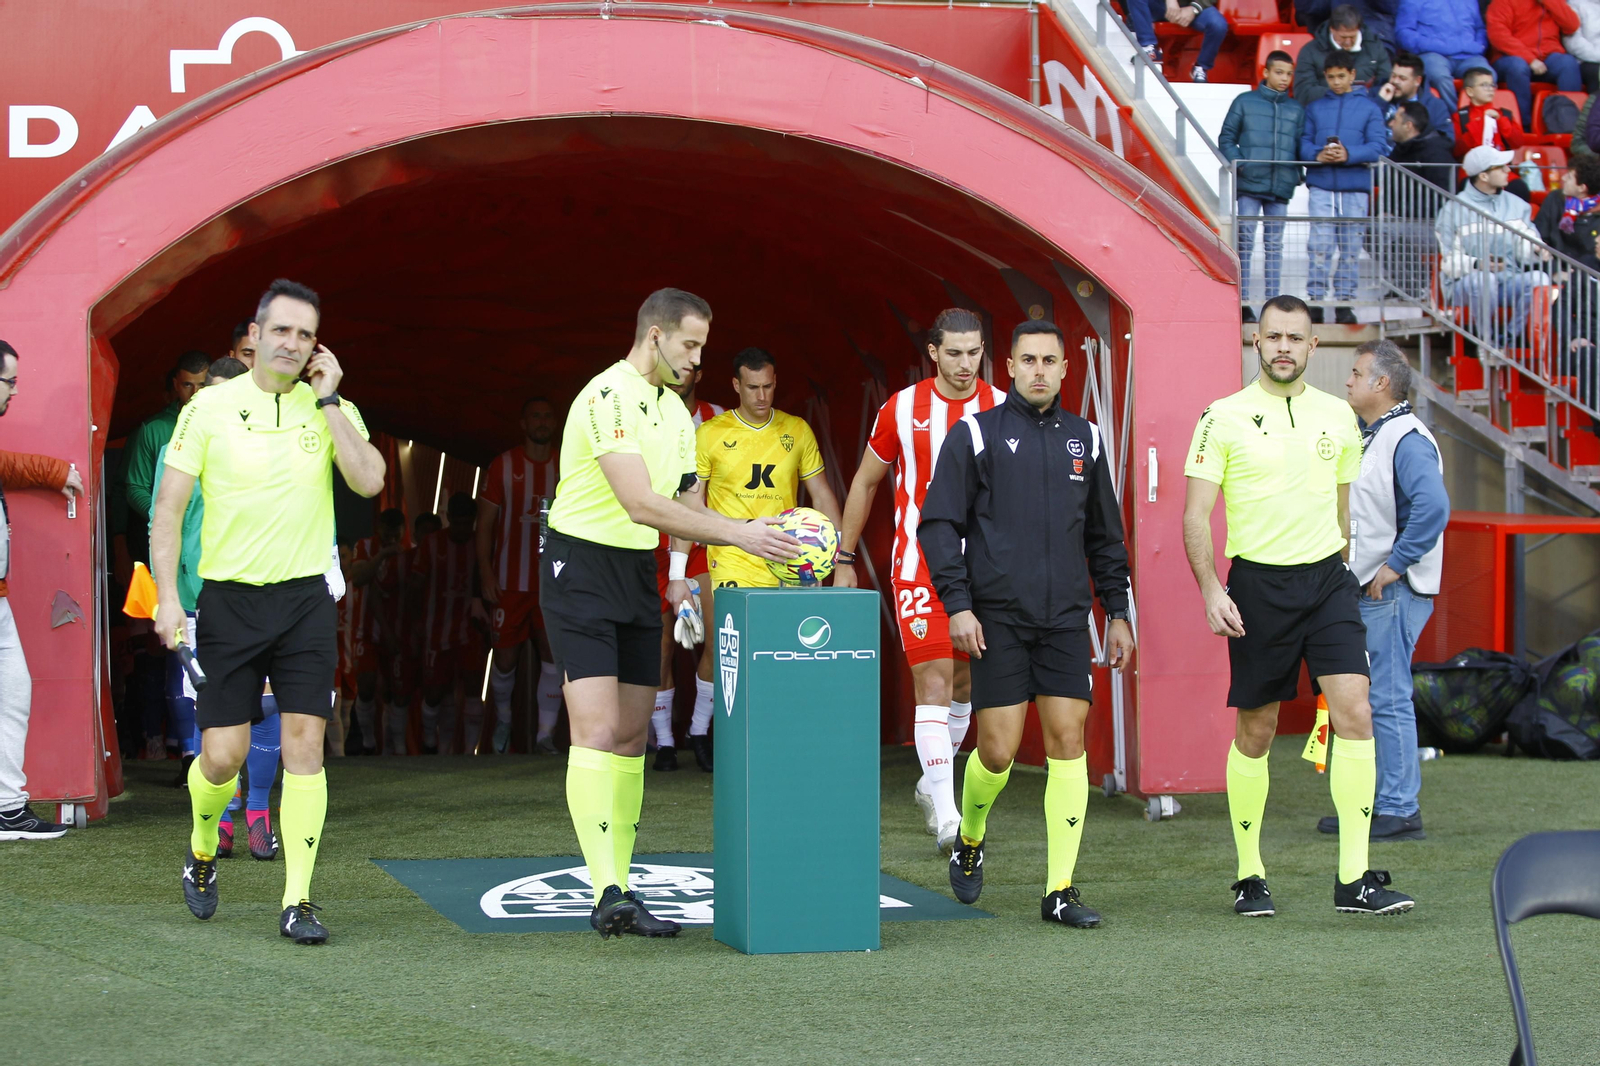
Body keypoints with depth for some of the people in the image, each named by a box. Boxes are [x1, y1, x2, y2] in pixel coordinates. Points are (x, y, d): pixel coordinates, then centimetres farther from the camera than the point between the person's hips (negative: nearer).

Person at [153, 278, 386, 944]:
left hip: (304, 599, 1)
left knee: (304, 745, -8)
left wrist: (328, 400, -11)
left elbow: (369, 480, -14)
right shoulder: (210, 408, -1)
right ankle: (202, 852, 30)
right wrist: (168, 597, -10)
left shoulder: (333, 409, 4)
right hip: (229, 599, -1)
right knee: (223, 755, -2)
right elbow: (168, 508, -1)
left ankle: (297, 902, -3)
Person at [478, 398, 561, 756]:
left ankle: (545, 735, -2)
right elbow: (485, 522, 2)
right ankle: (503, 717, 27)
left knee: (554, 653, -7)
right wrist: (486, 574, -6)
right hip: (511, 582, -1)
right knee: (505, 657, 3)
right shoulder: (503, 465, 2)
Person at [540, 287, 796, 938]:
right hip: (581, 566, -9)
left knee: (631, 737, 6)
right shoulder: (608, 397, -17)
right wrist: (734, 533, -26)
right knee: (597, 732, -15)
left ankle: (620, 893, 10)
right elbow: (638, 502, -25)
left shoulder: (675, 411, 13)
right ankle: (607, 892, -20)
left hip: (639, 571, 9)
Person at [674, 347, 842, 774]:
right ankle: (699, 726, 9)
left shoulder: (796, 431, 8)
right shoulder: (710, 434, 1)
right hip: (732, 564, -2)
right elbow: (691, 501, 2)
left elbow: (821, 493, 11)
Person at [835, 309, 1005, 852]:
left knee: (965, 683, 13)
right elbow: (866, 482, 11)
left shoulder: (1002, 410, 1)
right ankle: (946, 816, -15)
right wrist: (844, 557, 10)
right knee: (934, 681, -12)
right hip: (919, 567, -2)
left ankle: (932, 784, 34)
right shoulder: (902, 409, -1)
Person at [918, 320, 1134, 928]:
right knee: (998, 750, -5)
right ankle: (969, 842, 26)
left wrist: (1117, 611, 16)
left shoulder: (1084, 438, 13)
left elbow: (1104, 534, 20)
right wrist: (957, 604, -10)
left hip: (1067, 616, 3)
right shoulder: (975, 434, 1)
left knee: (1068, 742, -4)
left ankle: (1060, 891, 0)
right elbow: (939, 524, -1)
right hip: (997, 616, -3)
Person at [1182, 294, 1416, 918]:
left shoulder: (1337, 417, 9)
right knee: (1255, 730, 4)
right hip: (1257, 584, -3)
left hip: (1326, 579, 3)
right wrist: (1210, 589, -15)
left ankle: (1354, 881, -10)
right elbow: (1195, 515, -4)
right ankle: (1249, 877, 18)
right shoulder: (1224, 418, -2)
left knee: (1355, 713, -11)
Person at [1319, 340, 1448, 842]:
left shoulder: (1408, 441, -15)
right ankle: (1372, 802, 20)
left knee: (1387, 699, -7)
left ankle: (1399, 810, -3)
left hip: (1392, 593, -10)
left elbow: (1432, 507, -29)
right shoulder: (1369, 437, 17)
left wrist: (1395, 565, -24)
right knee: (1364, 700, 13)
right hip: (1365, 592, 10)